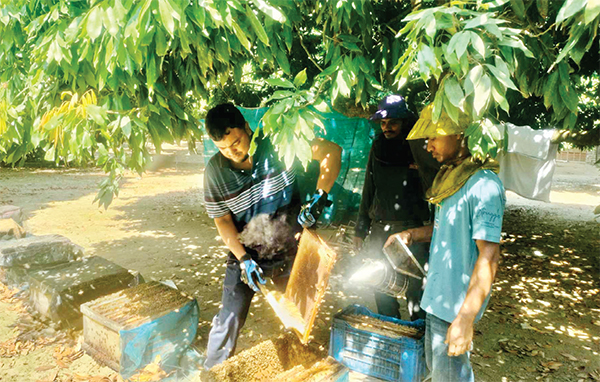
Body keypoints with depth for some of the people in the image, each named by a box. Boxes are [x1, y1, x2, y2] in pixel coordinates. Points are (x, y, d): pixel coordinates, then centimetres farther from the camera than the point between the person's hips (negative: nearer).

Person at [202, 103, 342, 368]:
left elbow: (332, 151, -18)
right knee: (230, 319, 0)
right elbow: (222, 220, -6)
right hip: (246, 253, 0)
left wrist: (319, 198, -26)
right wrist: (243, 259, -17)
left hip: (289, 248, 1)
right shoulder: (215, 170, -12)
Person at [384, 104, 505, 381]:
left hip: (456, 303, -9)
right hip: (438, 295, 9)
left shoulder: (483, 184, -22)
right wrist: (411, 235, 7)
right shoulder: (451, 176, 8)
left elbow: (488, 256, -25)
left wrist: (465, 319, -26)